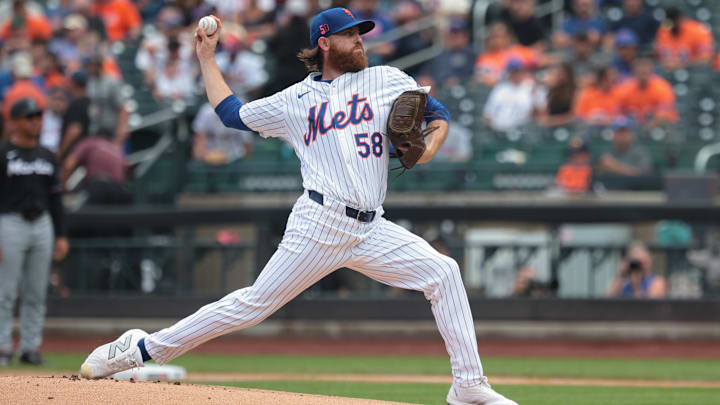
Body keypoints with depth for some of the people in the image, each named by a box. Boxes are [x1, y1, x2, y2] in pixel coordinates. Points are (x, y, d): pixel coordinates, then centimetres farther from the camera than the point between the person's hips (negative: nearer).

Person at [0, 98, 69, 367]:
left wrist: (61, 235, 9)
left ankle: (31, 347, 10)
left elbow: (55, 198, 16)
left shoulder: (46, 156, 13)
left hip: (42, 224, 5)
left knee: (37, 293, 5)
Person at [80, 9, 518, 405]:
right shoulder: (296, 100, 12)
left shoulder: (387, 81, 15)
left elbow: (438, 113, 16)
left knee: (443, 273, -12)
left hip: (371, 231, 3)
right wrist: (207, 57, 27)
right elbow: (232, 111, 22)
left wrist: (430, 146, -5)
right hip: (320, 224, -3)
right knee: (255, 303, -8)